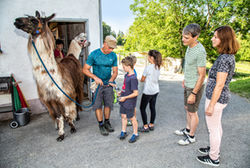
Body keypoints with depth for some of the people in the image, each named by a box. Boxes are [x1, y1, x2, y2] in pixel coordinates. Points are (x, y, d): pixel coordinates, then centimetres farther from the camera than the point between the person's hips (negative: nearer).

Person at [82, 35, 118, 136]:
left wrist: (111, 80, -15)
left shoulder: (113, 56, -3)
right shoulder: (94, 54, -12)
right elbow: (85, 69, -10)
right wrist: (96, 78, -21)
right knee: (98, 105, 2)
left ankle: (107, 122, 29)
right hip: (97, 84, -3)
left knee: (108, 104, 10)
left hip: (108, 84, 3)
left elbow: (115, 71, 4)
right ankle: (101, 125, 16)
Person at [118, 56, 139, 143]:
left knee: (132, 118, 8)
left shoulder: (133, 78, -24)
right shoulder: (126, 75, 4)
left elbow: (135, 93, -24)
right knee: (123, 116, 18)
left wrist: (125, 97, -20)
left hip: (129, 102, -8)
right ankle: (123, 131, 36)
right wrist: (121, 92, 9)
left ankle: (135, 134, 27)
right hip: (123, 100, 8)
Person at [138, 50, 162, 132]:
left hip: (148, 91, -7)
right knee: (152, 107, 15)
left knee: (142, 108, 7)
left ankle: (145, 126, 12)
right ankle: (151, 125, 27)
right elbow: (155, 78, 10)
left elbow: (142, 80, -9)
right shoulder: (158, 67, 3)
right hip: (155, 91, 7)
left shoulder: (148, 67, -19)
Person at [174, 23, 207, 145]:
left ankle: (191, 137, 27)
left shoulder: (200, 52, -26)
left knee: (192, 112, 7)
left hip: (195, 87, -9)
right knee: (187, 108, 21)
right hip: (188, 85, 9)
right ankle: (187, 129, 42)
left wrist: (193, 93, -21)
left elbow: (202, 75, -23)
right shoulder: (189, 46, 1)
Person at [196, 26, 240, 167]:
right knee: (217, 126, 23)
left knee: (213, 129, 7)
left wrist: (211, 105, -18)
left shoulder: (224, 58, -24)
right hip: (222, 97, 9)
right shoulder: (229, 56, 6)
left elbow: (219, 85, -24)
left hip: (216, 98, -9)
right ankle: (215, 149, 43)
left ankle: (214, 158, 26)